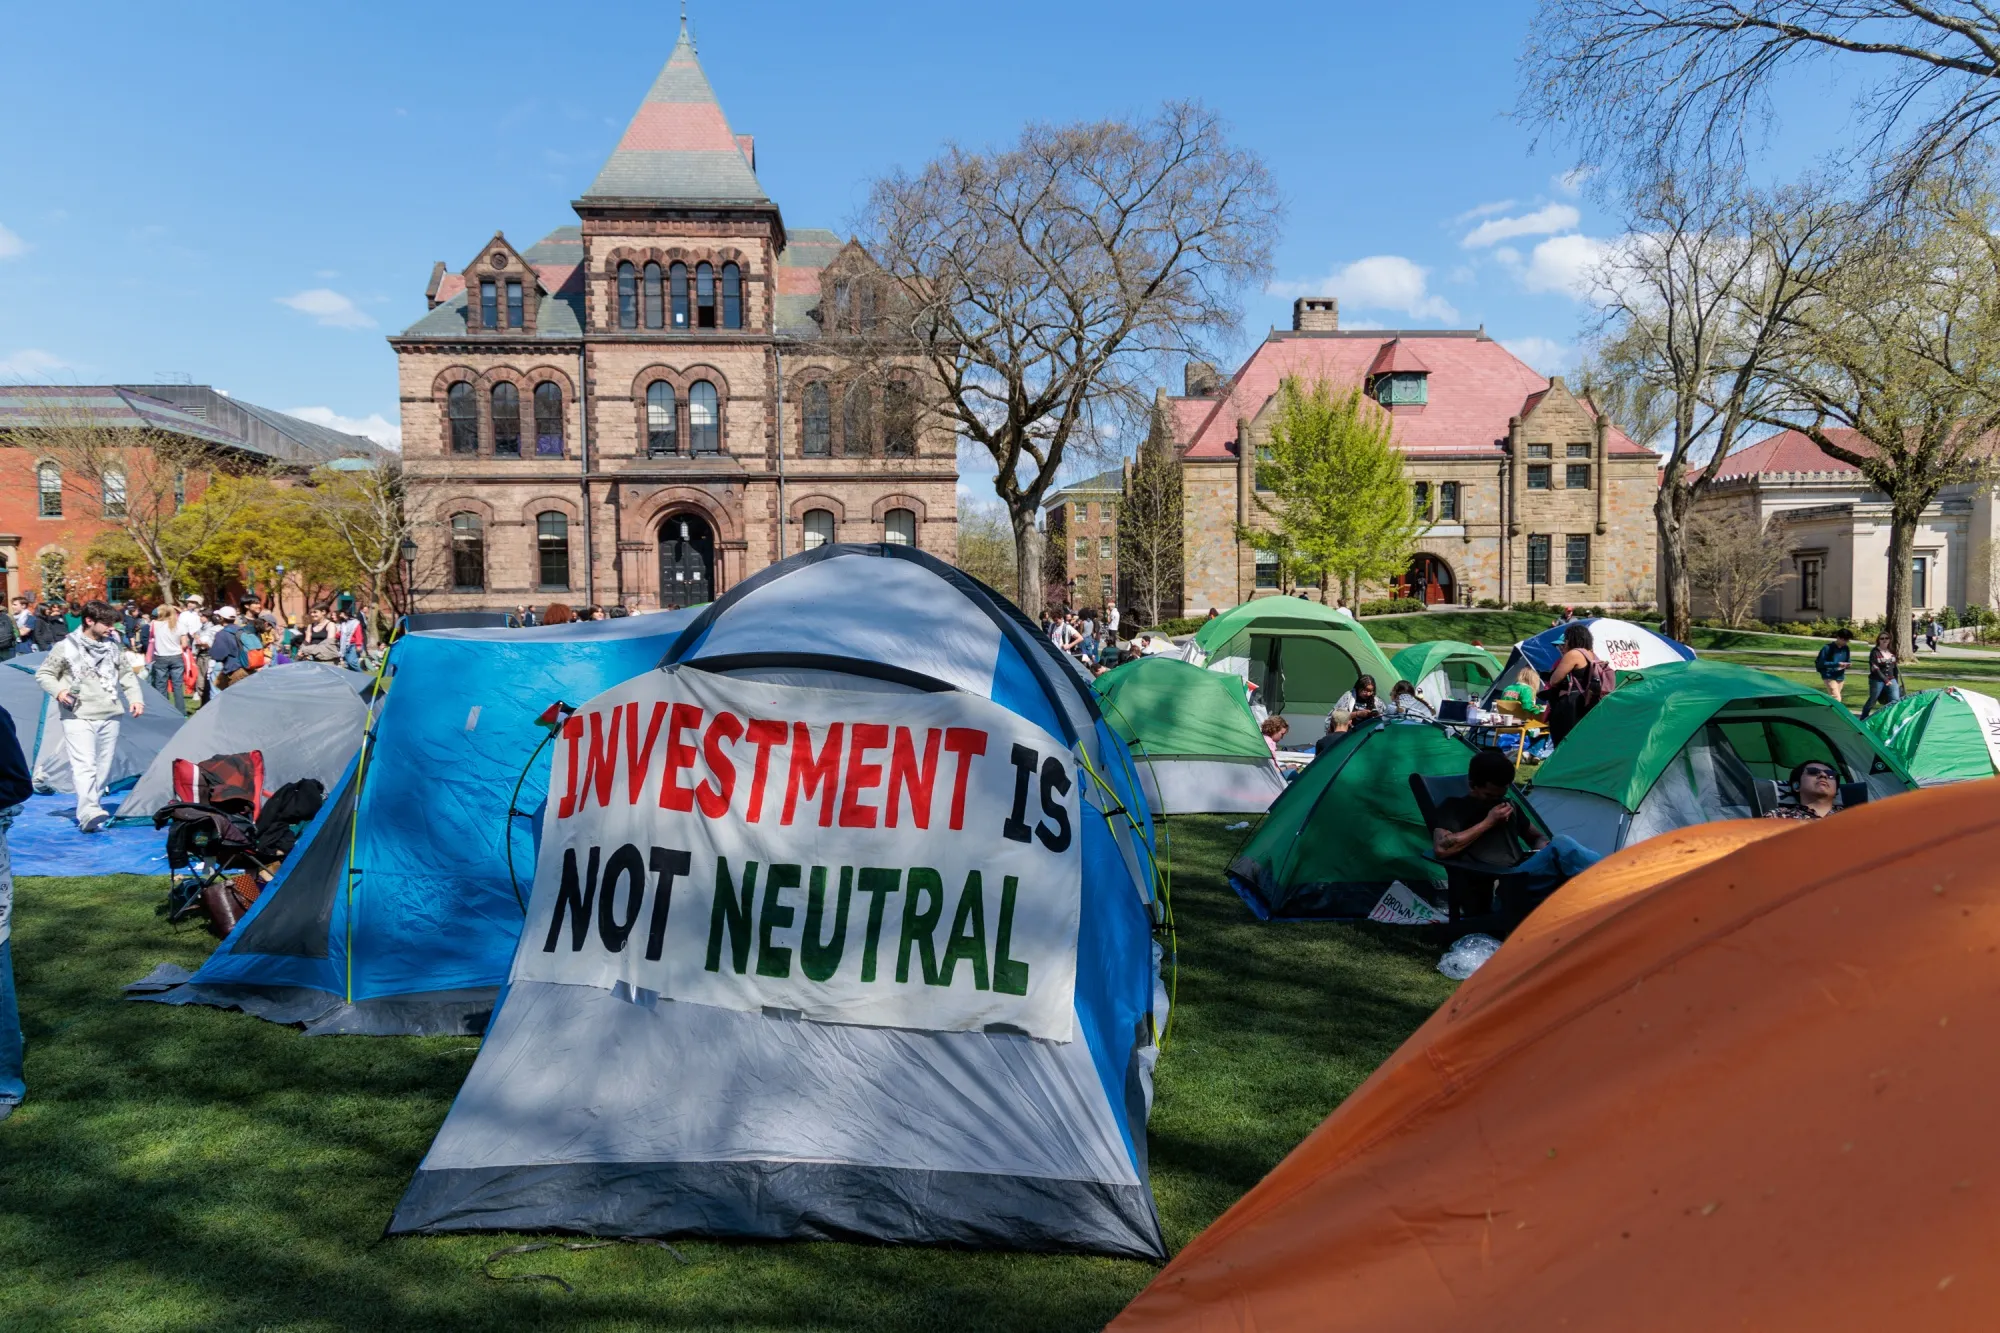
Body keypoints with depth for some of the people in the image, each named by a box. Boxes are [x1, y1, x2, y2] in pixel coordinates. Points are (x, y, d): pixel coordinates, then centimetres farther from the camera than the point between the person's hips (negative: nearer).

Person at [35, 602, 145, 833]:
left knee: (103, 768, 8)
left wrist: (135, 698, 6)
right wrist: (58, 691, -15)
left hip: (109, 717, 5)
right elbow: (44, 674, 4)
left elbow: (126, 675, 19)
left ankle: (88, 811, 19)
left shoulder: (113, 646, 9)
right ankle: (89, 812, -31)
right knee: (84, 765, -18)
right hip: (79, 717, -5)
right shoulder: (66, 647, -4)